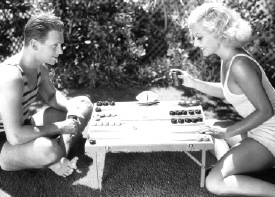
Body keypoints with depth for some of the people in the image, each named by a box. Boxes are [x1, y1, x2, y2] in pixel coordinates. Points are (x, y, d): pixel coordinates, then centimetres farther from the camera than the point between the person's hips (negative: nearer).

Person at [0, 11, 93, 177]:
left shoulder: (40, 67, -6)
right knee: (49, 149, -42)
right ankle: (53, 162, -5)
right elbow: (15, 137, -36)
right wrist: (60, 127, -26)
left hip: (24, 127, 9)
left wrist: (71, 107, -9)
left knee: (84, 103, 6)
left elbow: (51, 96, 13)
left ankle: (63, 154, -9)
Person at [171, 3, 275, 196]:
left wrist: (227, 132, -17)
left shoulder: (239, 65, -26)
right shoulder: (229, 58, 2)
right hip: (257, 130, 10)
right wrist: (193, 82, 7)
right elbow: (227, 91, 19)